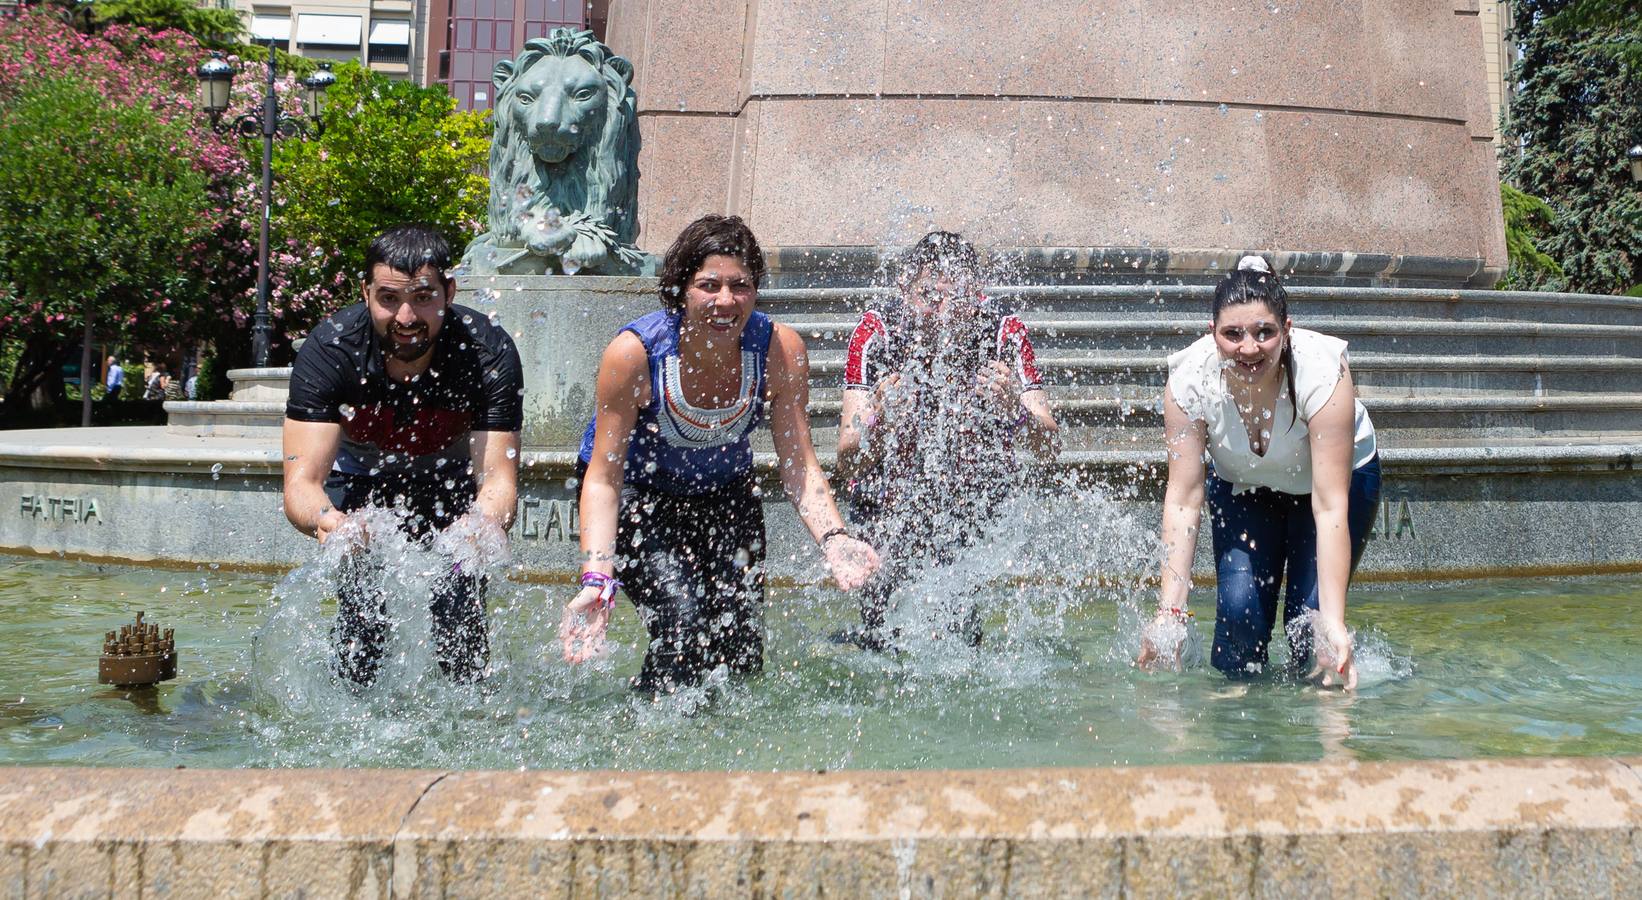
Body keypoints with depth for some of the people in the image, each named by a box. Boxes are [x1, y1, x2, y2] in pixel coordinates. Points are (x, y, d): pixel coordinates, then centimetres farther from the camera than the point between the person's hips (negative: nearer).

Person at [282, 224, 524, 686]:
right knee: (362, 611, -17)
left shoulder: (489, 352, -30)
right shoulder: (329, 349, -30)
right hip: (361, 478, 0)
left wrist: (481, 523, -59)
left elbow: (499, 476, -35)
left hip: (452, 478, 0)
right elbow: (301, 480, -35)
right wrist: (327, 521, -59)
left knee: (459, 615, -15)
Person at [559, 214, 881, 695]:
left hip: (726, 495, 3)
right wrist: (596, 580, -38)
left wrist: (833, 538, -35)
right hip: (637, 495, -3)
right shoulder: (633, 353, -28)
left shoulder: (780, 350, -21)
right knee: (683, 630, -22)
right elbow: (603, 479, -25)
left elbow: (798, 465, -17)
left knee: (740, 648, -3)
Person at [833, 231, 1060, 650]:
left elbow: (1049, 451, -20)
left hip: (977, 494, 2)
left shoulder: (1004, 333, -17)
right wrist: (881, 424, -43)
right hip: (893, 493, -2)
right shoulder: (877, 331, -18)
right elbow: (847, 465, -22)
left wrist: (1016, 411, -41)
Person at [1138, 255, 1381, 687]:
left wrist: (1334, 623, -41)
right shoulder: (1190, 378, -29)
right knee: (1238, 608, -17)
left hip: (1340, 477, -1)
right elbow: (1183, 499, -27)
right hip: (1242, 485, 2)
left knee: (1312, 617, -16)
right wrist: (1170, 611, -33)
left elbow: (1330, 507, -36)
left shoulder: (1321, 372, -35)